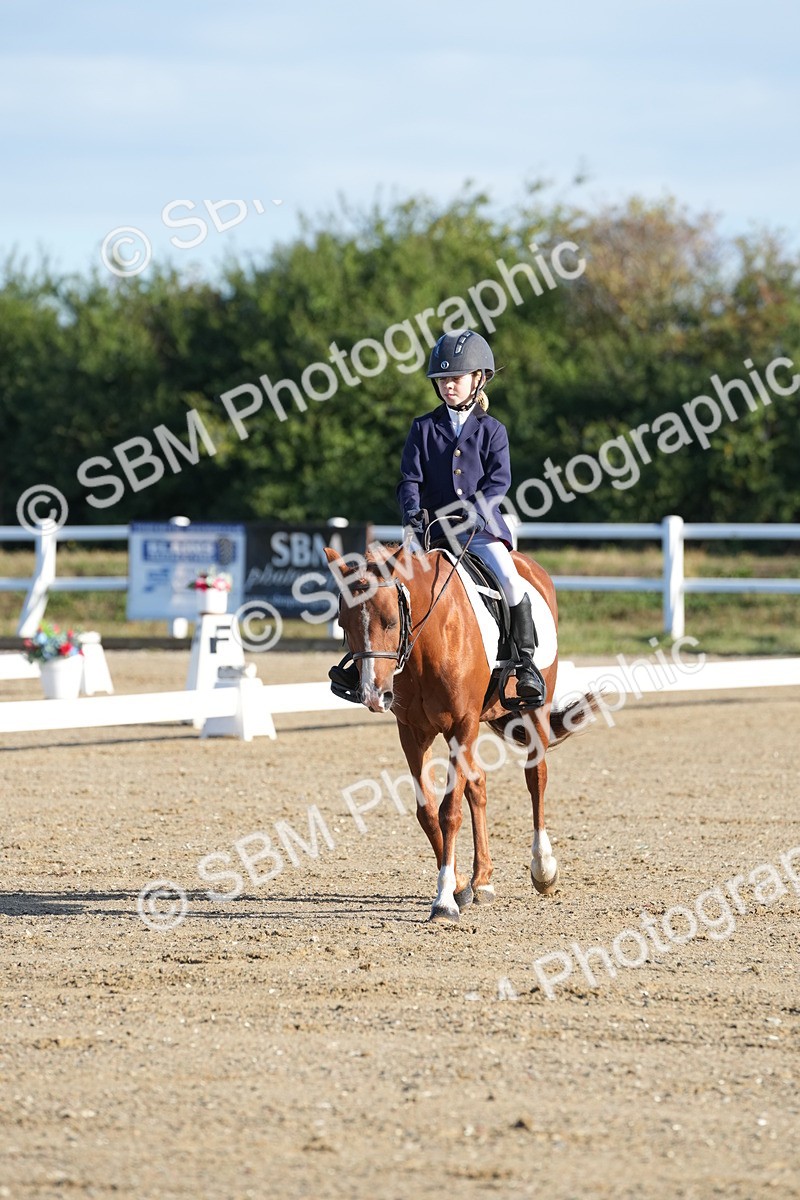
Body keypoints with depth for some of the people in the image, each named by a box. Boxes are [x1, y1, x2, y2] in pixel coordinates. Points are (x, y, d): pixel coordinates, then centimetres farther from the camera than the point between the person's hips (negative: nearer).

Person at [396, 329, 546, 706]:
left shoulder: (491, 431, 5)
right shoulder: (423, 428, 9)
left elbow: (499, 480, -5)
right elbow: (410, 478, 2)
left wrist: (472, 512, -21)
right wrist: (413, 513, -17)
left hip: (481, 526, -2)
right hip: (433, 528, 2)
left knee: (509, 579, -22)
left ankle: (526, 662, -11)